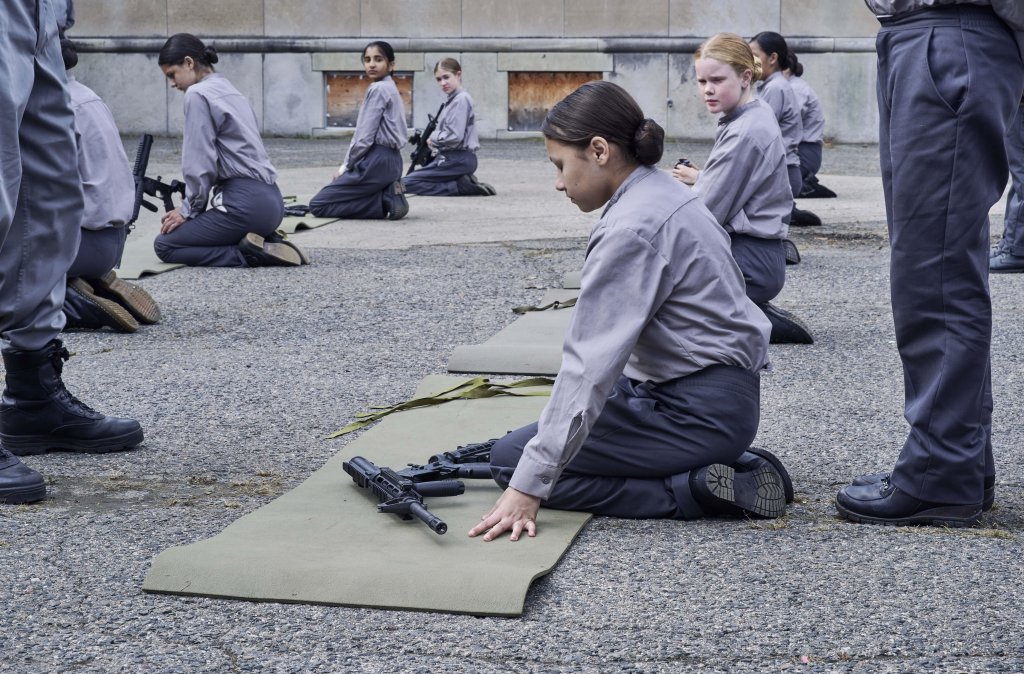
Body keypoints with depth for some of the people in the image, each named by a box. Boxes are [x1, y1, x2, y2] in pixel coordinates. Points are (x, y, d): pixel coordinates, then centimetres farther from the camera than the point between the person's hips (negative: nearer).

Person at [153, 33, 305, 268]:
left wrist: (189, 210, 0)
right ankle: (264, 243, 7)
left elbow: (200, 163, -13)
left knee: (164, 245, 3)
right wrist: (190, 207, 16)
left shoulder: (198, 94, -8)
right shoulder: (228, 89, 19)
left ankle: (250, 254, -11)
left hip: (245, 202, -9)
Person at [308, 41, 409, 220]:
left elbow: (365, 137, -16)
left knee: (318, 205, -6)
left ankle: (384, 200, -13)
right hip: (389, 160, 10)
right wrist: (348, 164, 11)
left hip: (376, 162, -10)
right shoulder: (389, 88, 18)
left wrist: (346, 165, -4)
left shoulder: (378, 89, -12)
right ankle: (387, 195, 4)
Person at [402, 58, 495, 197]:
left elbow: (454, 136, -20)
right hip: (452, 157, 10)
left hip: (457, 159, -10)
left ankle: (461, 186, -14)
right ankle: (464, 182, 4)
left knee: (406, 184, -12)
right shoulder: (452, 99, 17)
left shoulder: (461, 99, -13)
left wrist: (433, 139, -5)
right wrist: (434, 138, 3)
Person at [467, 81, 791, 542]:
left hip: (698, 410, -10)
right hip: (725, 394, 10)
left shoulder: (632, 228, -20)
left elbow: (590, 363, -25)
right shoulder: (664, 192, 9)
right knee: (526, 445, 24)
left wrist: (529, 485, -24)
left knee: (510, 459, -5)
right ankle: (722, 470, 11)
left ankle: (693, 490, -11)